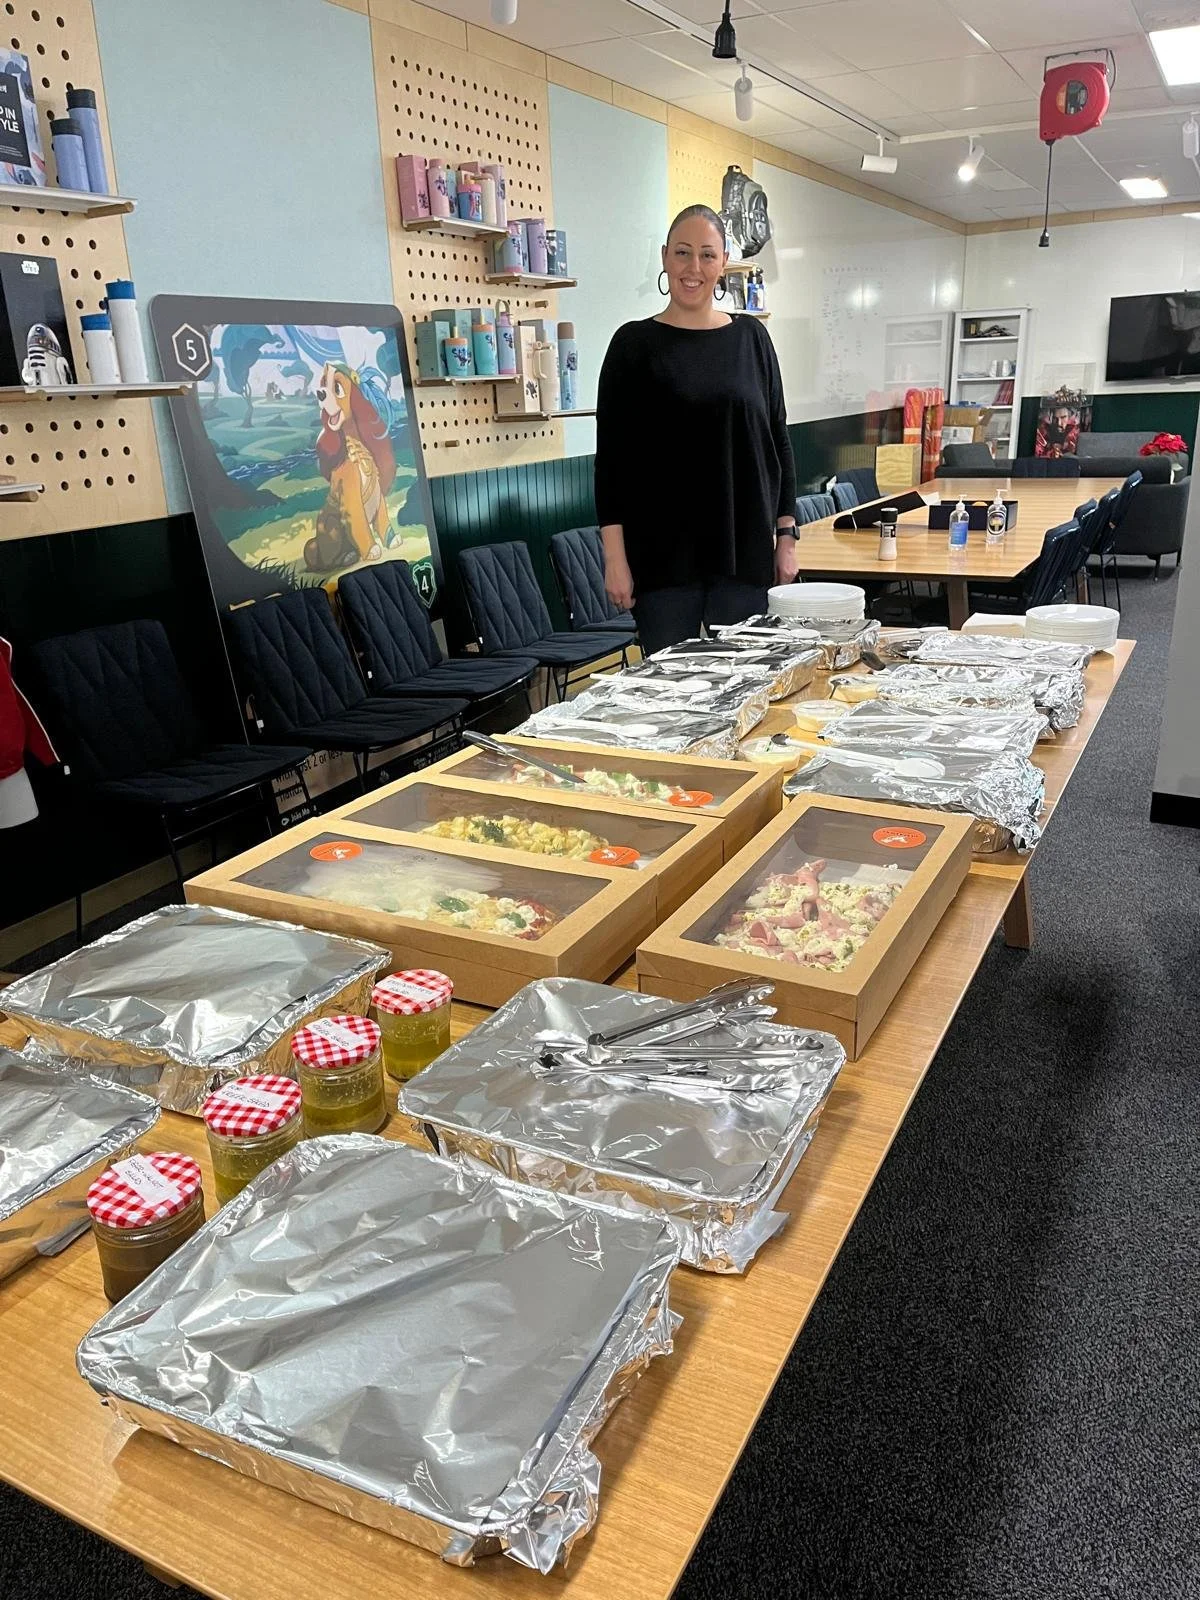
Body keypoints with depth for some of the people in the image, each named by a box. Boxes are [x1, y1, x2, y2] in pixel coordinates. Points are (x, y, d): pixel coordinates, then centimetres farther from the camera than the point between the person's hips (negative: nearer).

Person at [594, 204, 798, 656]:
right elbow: (611, 455, -2)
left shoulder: (750, 337, 9)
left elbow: (778, 439, 11)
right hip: (663, 552, -2)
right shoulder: (634, 343, 1)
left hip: (745, 549, 3)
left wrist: (787, 534, 4)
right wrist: (614, 556, -9)